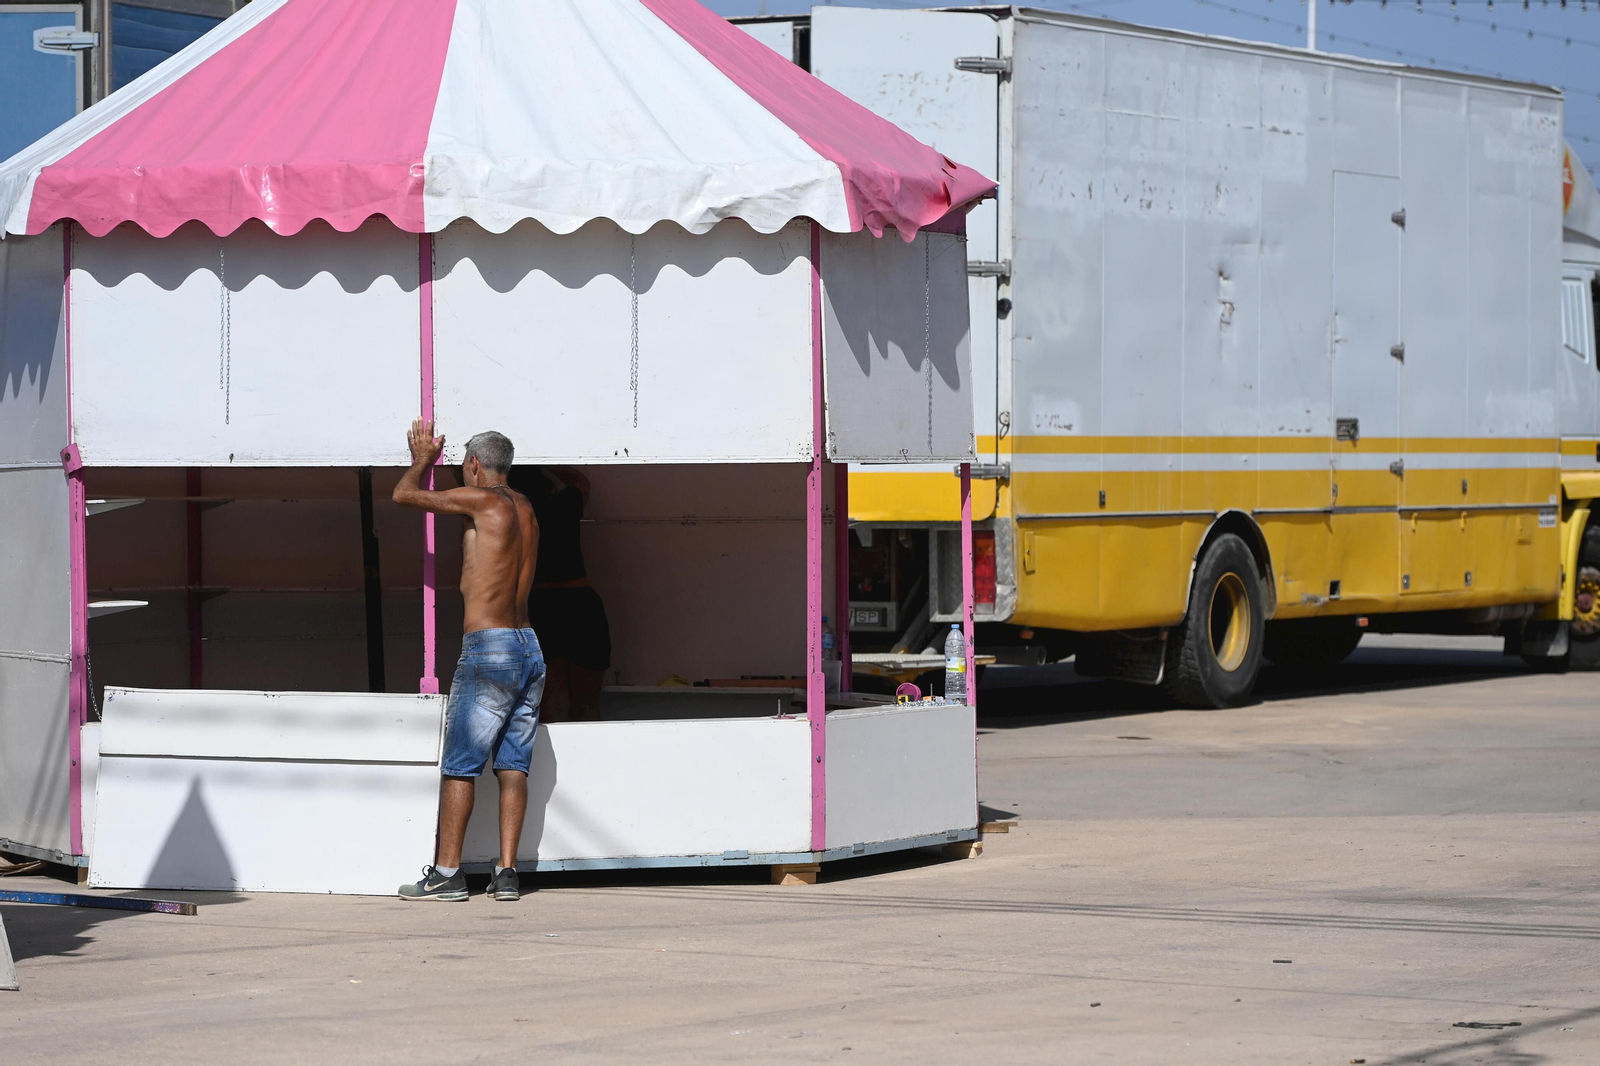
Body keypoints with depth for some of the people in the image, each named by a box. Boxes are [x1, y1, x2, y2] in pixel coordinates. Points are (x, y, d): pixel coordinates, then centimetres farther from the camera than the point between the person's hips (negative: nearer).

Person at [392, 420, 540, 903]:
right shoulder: (524, 508, 15)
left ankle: (447, 873, -2)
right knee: (513, 764, 6)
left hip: (488, 647, -7)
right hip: (530, 649, 7)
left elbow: (404, 495, -1)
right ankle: (507, 872, 3)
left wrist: (421, 460, 18)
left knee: (460, 765, -2)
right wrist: (430, 458, 43)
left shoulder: (482, 500, -8)